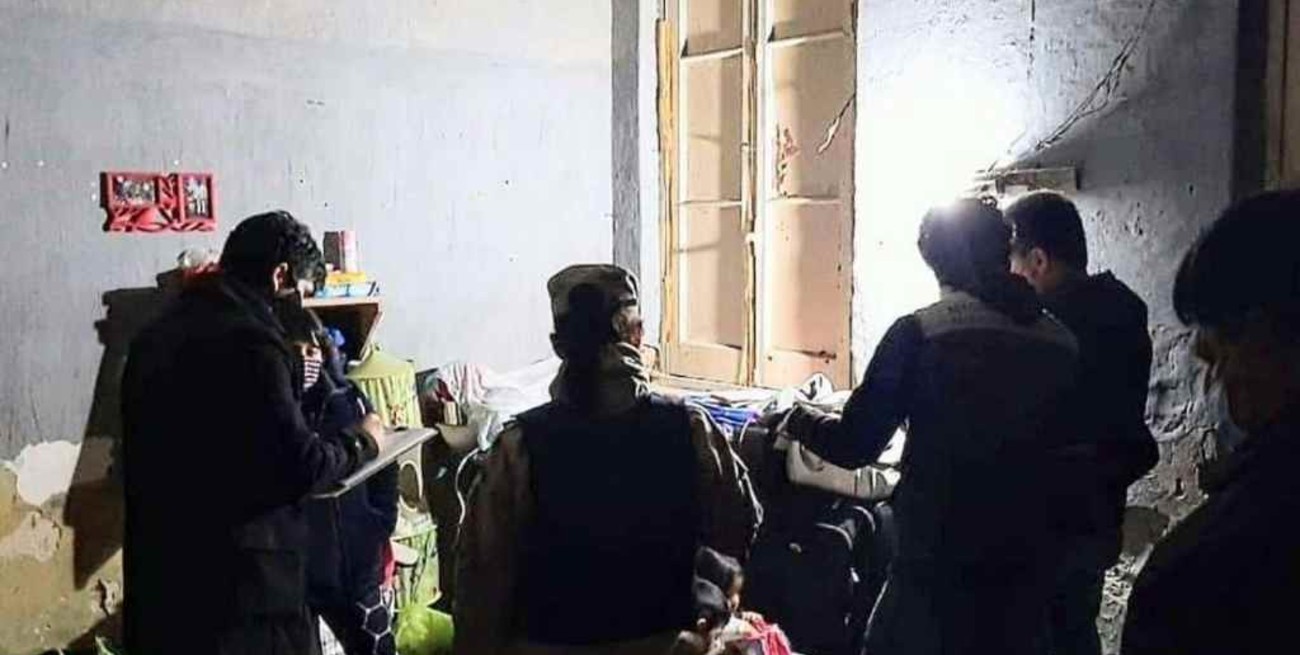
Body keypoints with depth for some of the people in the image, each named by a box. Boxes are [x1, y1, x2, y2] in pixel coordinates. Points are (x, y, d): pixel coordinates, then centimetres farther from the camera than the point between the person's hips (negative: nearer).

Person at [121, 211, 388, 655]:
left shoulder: (154, 336, 9)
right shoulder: (250, 341, -17)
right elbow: (300, 466, -19)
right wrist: (362, 442, -1)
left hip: (158, 561, 8)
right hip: (240, 574, -8)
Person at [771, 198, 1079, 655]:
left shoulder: (919, 333, -12)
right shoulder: (1061, 343, 1)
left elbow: (854, 446, -8)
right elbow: (1061, 451, 13)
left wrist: (794, 421, 10)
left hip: (939, 566, -4)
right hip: (1025, 565, 5)